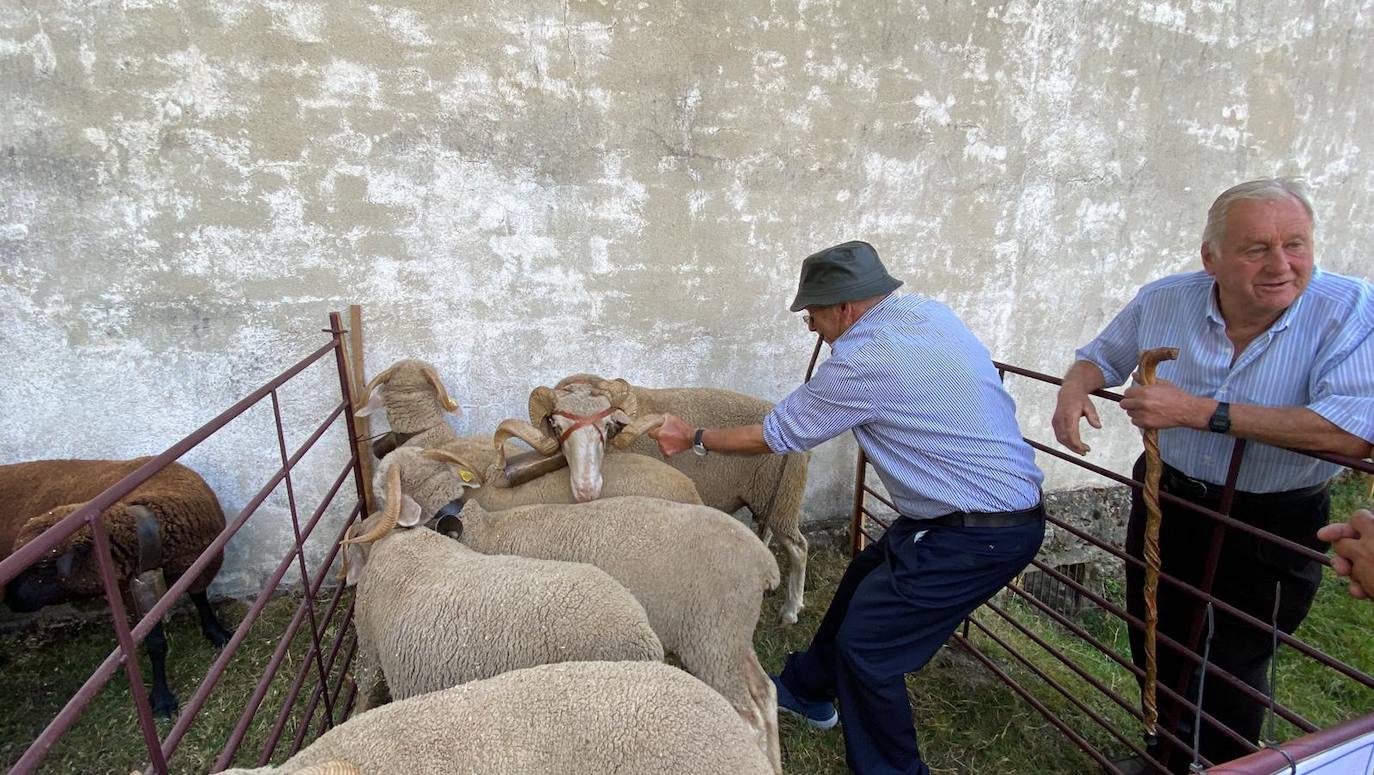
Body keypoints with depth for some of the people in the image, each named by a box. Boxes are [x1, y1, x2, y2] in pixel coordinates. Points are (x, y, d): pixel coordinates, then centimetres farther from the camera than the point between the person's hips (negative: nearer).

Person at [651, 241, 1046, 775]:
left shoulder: (863, 365, -23)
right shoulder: (930, 311, 2)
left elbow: (774, 437, -10)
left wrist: (693, 440, 3)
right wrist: (832, 330, 18)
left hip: (977, 534, -10)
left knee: (866, 645, -2)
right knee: (865, 579, 22)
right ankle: (809, 689, 43)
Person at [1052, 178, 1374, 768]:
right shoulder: (1163, 301, -9)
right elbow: (1103, 355, 9)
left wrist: (1199, 411, -35)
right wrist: (1074, 390, -14)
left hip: (1272, 530, -3)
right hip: (1165, 503, 4)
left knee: (1228, 675, 9)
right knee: (1152, 650, 20)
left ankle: (1222, 765, 42)